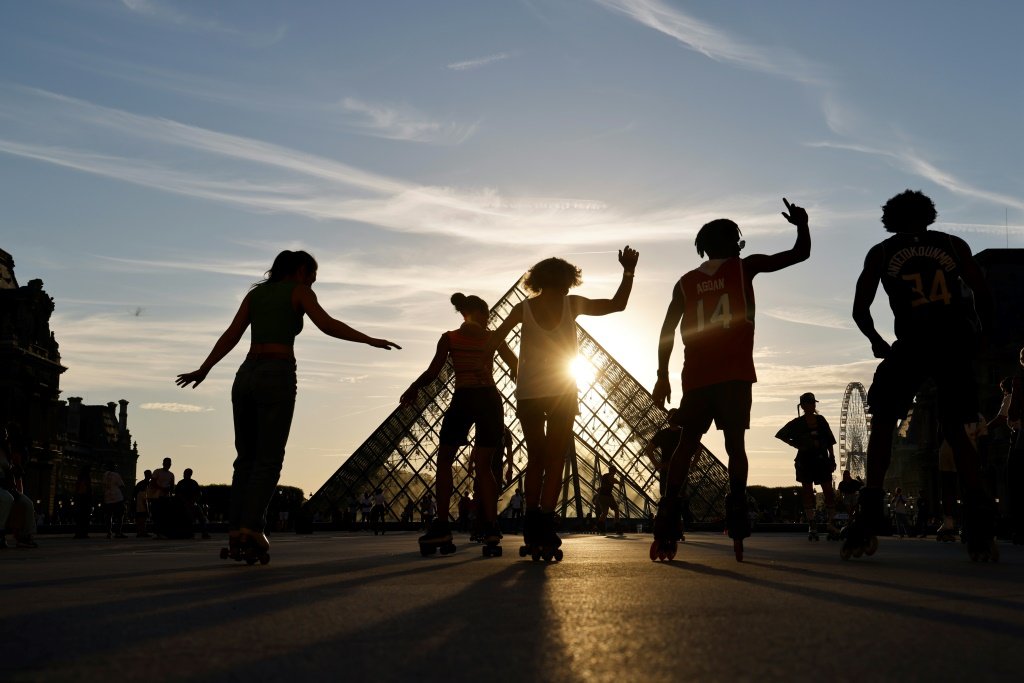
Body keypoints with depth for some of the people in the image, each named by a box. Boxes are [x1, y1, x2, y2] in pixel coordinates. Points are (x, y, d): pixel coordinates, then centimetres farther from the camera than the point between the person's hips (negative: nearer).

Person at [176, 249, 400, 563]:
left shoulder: (256, 293, 20)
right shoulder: (300, 292, 5)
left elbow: (231, 335, 12)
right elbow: (327, 325, -11)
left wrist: (203, 370, 14)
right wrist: (369, 340, -11)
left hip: (246, 376, 5)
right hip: (276, 377, -5)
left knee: (247, 458, 10)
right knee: (269, 460, -5)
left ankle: (236, 531, 1)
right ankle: (252, 527, -19)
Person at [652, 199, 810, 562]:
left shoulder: (685, 282, 14)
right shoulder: (745, 266, 7)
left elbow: (667, 331, 7)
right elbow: (801, 254, 9)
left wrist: (663, 375, 9)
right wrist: (802, 225, 25)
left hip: (696, 377, 2)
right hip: (734, 374, -2)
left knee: (686, 445, 5)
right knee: (734, 443, 0)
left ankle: (666, 528, -4)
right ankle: (737, 520, -13)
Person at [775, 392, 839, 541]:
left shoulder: (821, 420, 8)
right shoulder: (797, 423, 0)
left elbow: (830, 441, 11)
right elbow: (780, 435, 5)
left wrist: (832, 459, 5)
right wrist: (795, 444, -4)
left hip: (822, 460, 2)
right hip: (805, 461, -2)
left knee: (829, 491, -2)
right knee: (808, 493, 0)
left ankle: (831, 524, 4)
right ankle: (812, 526, 2)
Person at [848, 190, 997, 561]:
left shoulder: (881, 252, 15)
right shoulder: (953, 245, 18)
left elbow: (860, 310, 11)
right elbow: (984, 298, 10)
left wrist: (876, 342, 28)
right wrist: (978, 338, 25)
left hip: (912, 343, -2)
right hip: (955, 343, 2)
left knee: (882, 425, 11)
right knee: (955, 431, 17)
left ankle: (869, 522, -4)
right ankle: (981, 525, 2)